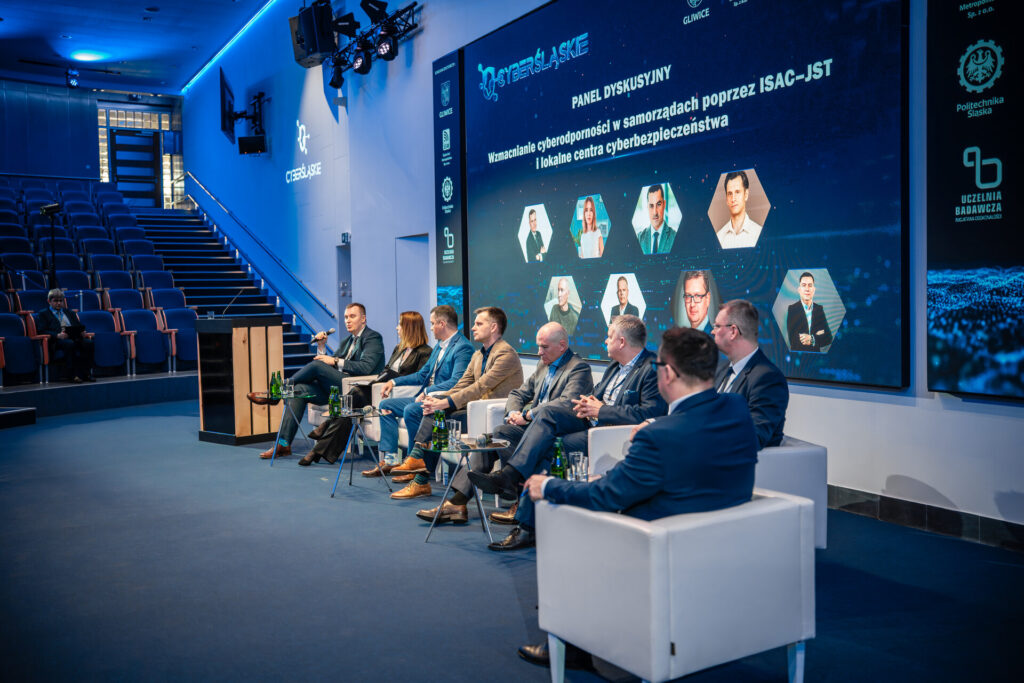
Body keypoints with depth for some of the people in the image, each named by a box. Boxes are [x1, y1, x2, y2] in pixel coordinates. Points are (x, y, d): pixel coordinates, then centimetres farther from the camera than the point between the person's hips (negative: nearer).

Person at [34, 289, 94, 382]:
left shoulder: (70, 312, 31)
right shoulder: (43, 314, 16)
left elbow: (79, 326, 27)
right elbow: (41, 331, 2)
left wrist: (81, 332, 1)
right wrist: (57, 335, -15)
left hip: (74, 337, 4)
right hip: (58, 340, -4)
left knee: (88, 342, -30)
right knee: (70, 344, -39)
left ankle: (86, 373, -28)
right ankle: (75, 375, -37)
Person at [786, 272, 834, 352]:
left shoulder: (819, 309, 3)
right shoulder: (792, 309, -6)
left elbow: (828, 338, -1)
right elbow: (792, 339, -13)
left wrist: (812, 339, -18)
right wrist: (818, 336, -14)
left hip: (815, 355, 2)